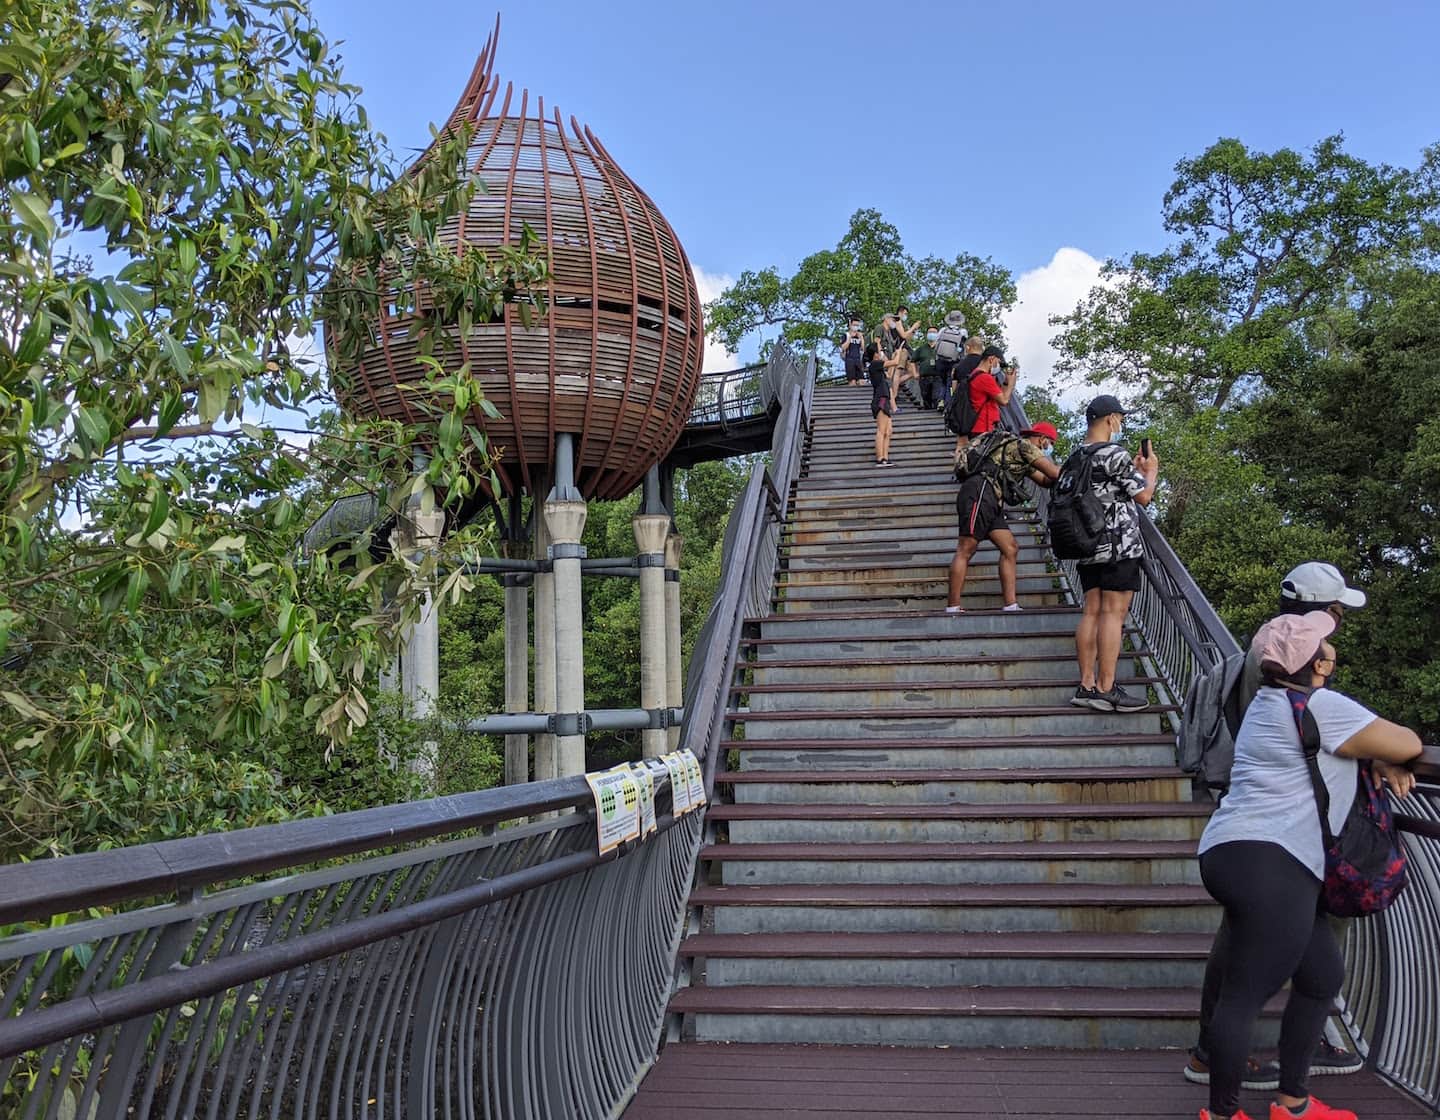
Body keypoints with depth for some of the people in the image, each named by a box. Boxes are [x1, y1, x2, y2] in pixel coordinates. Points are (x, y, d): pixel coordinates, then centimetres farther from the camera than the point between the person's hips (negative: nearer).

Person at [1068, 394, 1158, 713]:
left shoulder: (1077, 457, 13)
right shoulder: (1115, 454, -11)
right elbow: (1143, 496, -6)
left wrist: (1134, 469, 27)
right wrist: (1151, 470, 12)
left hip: (1089, 547, 8)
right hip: (1119, 545, -8)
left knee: (1091, 612, 7)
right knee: (1113, 614, -8)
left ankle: (1087, 686, 7)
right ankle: (1106, 690, -9)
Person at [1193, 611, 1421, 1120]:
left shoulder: (1272, 700, 16)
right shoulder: (1322, 706, -12)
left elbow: (1350, 736, 29)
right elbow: (1407, 744, -6)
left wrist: (1382, 762, 9)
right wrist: (1389, 756, 17)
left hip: (1238, 854, 11)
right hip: (1268, 865, -11)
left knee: (1323, 975, 19)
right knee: (1246, 995, -4)